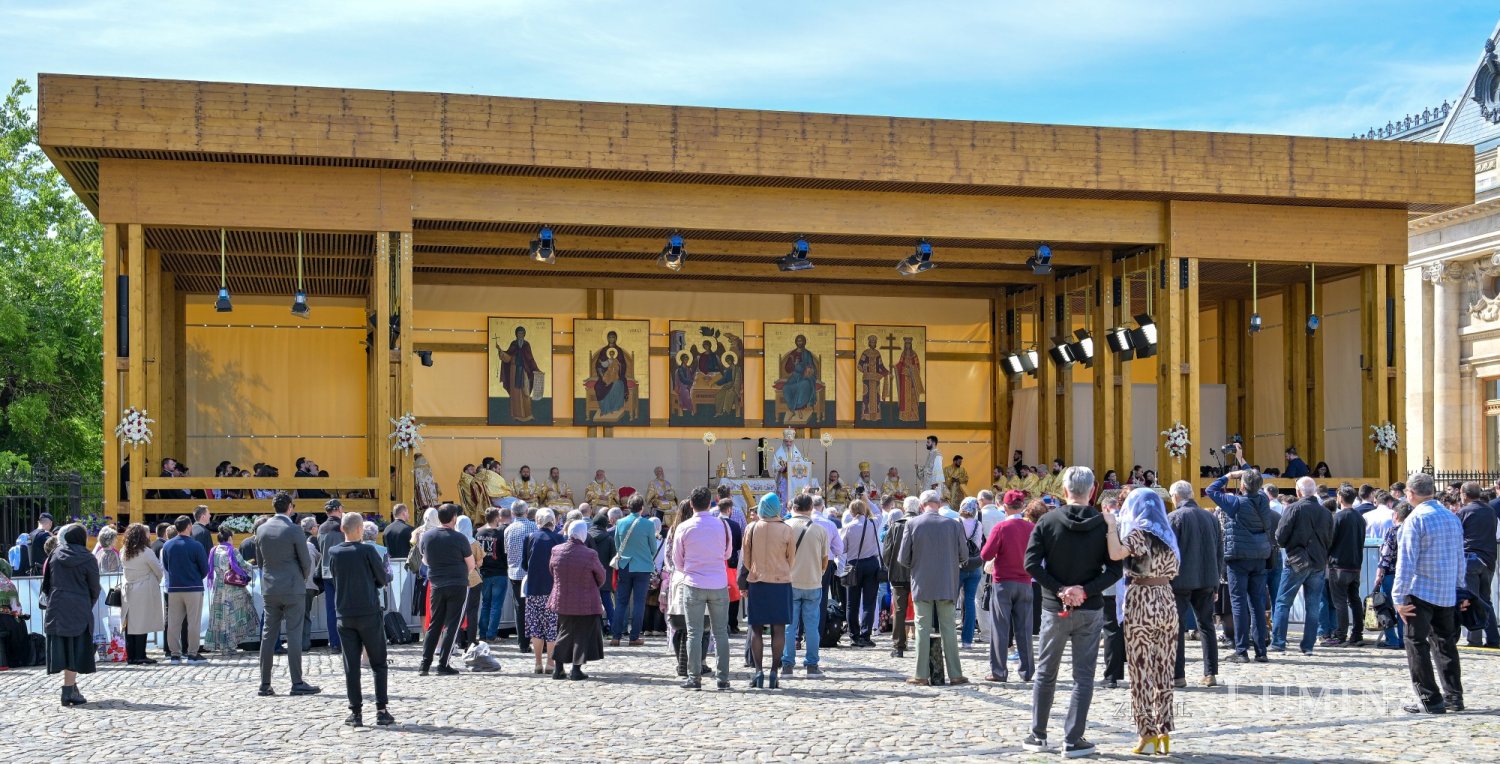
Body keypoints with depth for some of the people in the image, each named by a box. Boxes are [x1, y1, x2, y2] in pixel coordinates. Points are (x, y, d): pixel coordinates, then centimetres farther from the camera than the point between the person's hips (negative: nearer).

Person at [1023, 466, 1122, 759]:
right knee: (1083, 676, 6)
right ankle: (1073, 740, 5)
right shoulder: (1104, 525, -4)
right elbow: (1115, 570, -9)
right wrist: (1086, 591, -13)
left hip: (1054, 609, 0)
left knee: (1045, 673, 13)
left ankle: (1038, 736, 19)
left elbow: (1032, 564, -11)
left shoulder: (1048, 521, -5)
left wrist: (1059, 590, -10)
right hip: (1090, 611, 0)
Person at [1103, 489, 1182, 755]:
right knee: (1163, 670, 9)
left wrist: (1112, 525, -16)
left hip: (1141, 602, -6)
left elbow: (1116, 554, -28)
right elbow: (1173, 570, 17)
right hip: (1166, 601, 7)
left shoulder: (1138, 532, -9)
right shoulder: (1166, 533, 13)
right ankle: (1164, 732, 11)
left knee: (1142, 671, -2)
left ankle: (1148, 733, -3)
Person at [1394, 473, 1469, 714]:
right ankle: (1454, 697, 16)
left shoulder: (1415, 519, -12)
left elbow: (1406, 561, -15)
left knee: (1417, 645, 1)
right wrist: (1461, 590, 22)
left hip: (1420, 591, -6)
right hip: (1448, 593, 6)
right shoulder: (1453, 518, 8)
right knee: (1445, 644, 16)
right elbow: (1460, 559, 14)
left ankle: (1429, 700, -3)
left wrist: (1399, 597, -13)